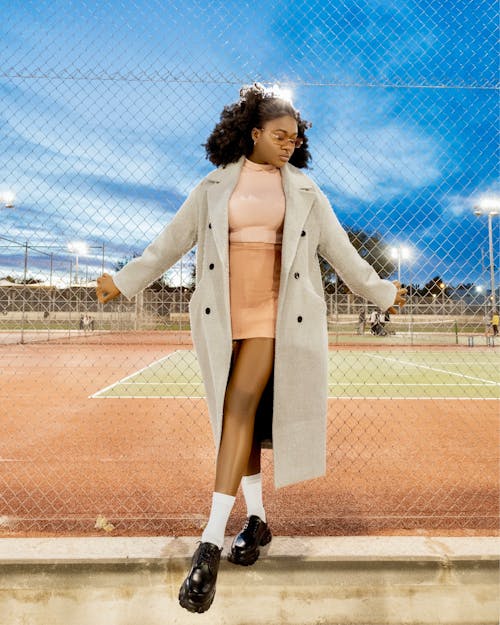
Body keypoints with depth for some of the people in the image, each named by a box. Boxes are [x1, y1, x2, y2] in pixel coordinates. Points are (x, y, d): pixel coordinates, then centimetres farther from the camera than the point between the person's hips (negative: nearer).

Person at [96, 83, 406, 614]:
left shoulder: (305, 190, 11)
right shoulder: (215, 185, 10)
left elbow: (338, 247, 15)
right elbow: (173, 240, 11)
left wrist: (379, 292, 17)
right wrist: (124, 281, 11)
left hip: (273, 313, -1)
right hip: (222, 316, 2)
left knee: (239, 410, -14)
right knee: (242, 416, 8)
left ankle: (210, 542, -7)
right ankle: (257, 519, 24)